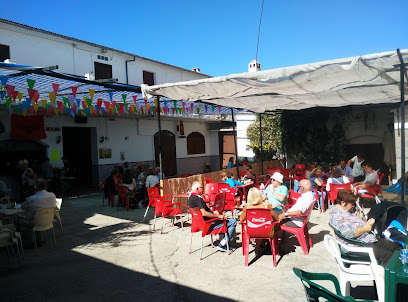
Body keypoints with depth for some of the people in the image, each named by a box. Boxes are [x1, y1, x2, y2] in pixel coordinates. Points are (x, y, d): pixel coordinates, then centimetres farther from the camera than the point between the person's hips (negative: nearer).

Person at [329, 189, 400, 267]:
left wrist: (367, 223, 5)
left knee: (394, 246, 9)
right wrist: (365, 228, -15)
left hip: (367, 239, 11)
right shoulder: (337, 215, -21)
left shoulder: (347, 210, 13)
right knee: (387, 255, -19)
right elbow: (350, 234, -28)